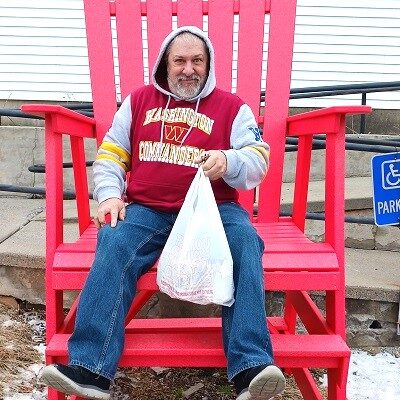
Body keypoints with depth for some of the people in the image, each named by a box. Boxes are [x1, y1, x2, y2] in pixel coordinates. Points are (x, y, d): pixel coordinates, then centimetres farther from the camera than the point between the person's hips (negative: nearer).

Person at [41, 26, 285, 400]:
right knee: (114, 245, -29)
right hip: (145, 210, 1)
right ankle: (89, 368, -30)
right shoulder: (139, 100, 18)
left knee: (245, 242, -30)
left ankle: (251, 368, -34)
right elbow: (109, 155, 17)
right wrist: (109, 195, -2)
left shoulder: (231, 107, 12)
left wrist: (228, 161, -19)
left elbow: (257, 163, 4)